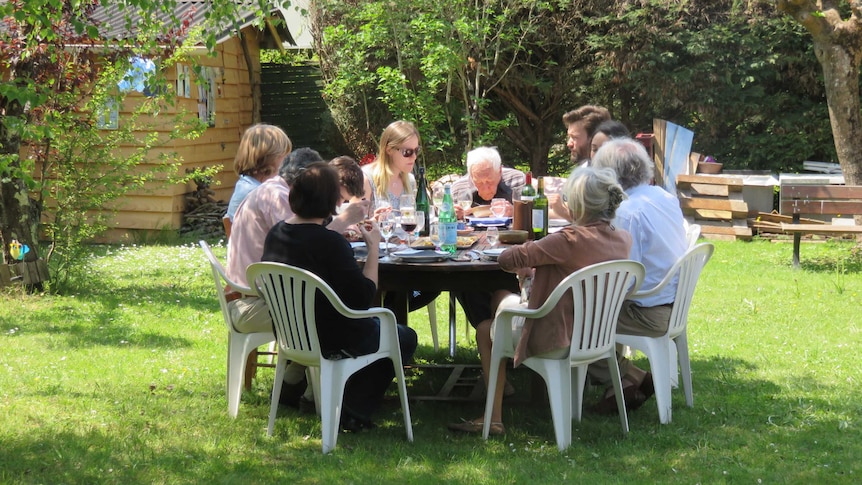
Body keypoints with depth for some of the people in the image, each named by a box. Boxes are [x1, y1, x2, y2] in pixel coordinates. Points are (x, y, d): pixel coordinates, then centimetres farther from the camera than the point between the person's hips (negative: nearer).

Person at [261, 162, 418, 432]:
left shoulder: (276, 234, -5)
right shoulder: (330, 244, -28)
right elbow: (363, 298, -25)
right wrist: (374, 247, -17)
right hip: (330, 342, -8)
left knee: (377, 325, 32)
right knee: (406, 339, 16)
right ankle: (355, 412, 15)